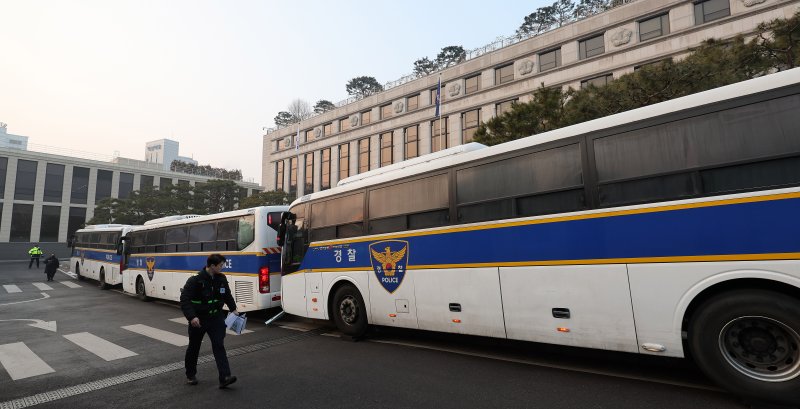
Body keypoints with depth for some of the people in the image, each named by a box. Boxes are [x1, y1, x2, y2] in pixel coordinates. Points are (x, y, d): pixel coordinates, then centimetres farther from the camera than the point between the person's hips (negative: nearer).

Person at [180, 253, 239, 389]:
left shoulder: (221, 279, -1)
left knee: (219, 346, -8)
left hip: (216, 318, 3)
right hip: (198, 320, -2)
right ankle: (190, 375, 38)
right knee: (194, 348, 16)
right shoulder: (195, 280, -17)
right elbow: (184, 299, -19)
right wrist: (191, 317, -28)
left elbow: (227, 295, 15)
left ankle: (225, 377, -12)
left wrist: (233, 309, 14)